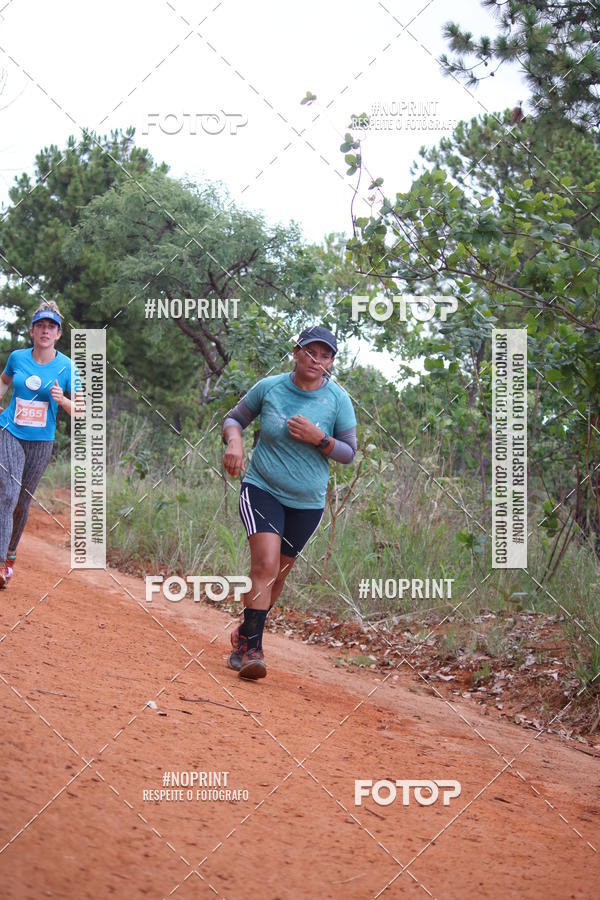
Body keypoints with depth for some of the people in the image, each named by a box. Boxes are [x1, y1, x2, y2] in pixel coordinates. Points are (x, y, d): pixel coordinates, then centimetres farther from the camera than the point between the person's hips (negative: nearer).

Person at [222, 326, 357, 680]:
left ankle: (246, 635, 31)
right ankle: (252, 646, -16)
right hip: (262, 488, -2)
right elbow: (235, 418, 8)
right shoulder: (269, 387, -5)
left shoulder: (338, 400, -5)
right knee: (265, 563, -20)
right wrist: (234, 442, -13)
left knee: (279, 572, 10)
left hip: (307, 501, 2)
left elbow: (349, 452, -1)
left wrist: (318, 438, -19)